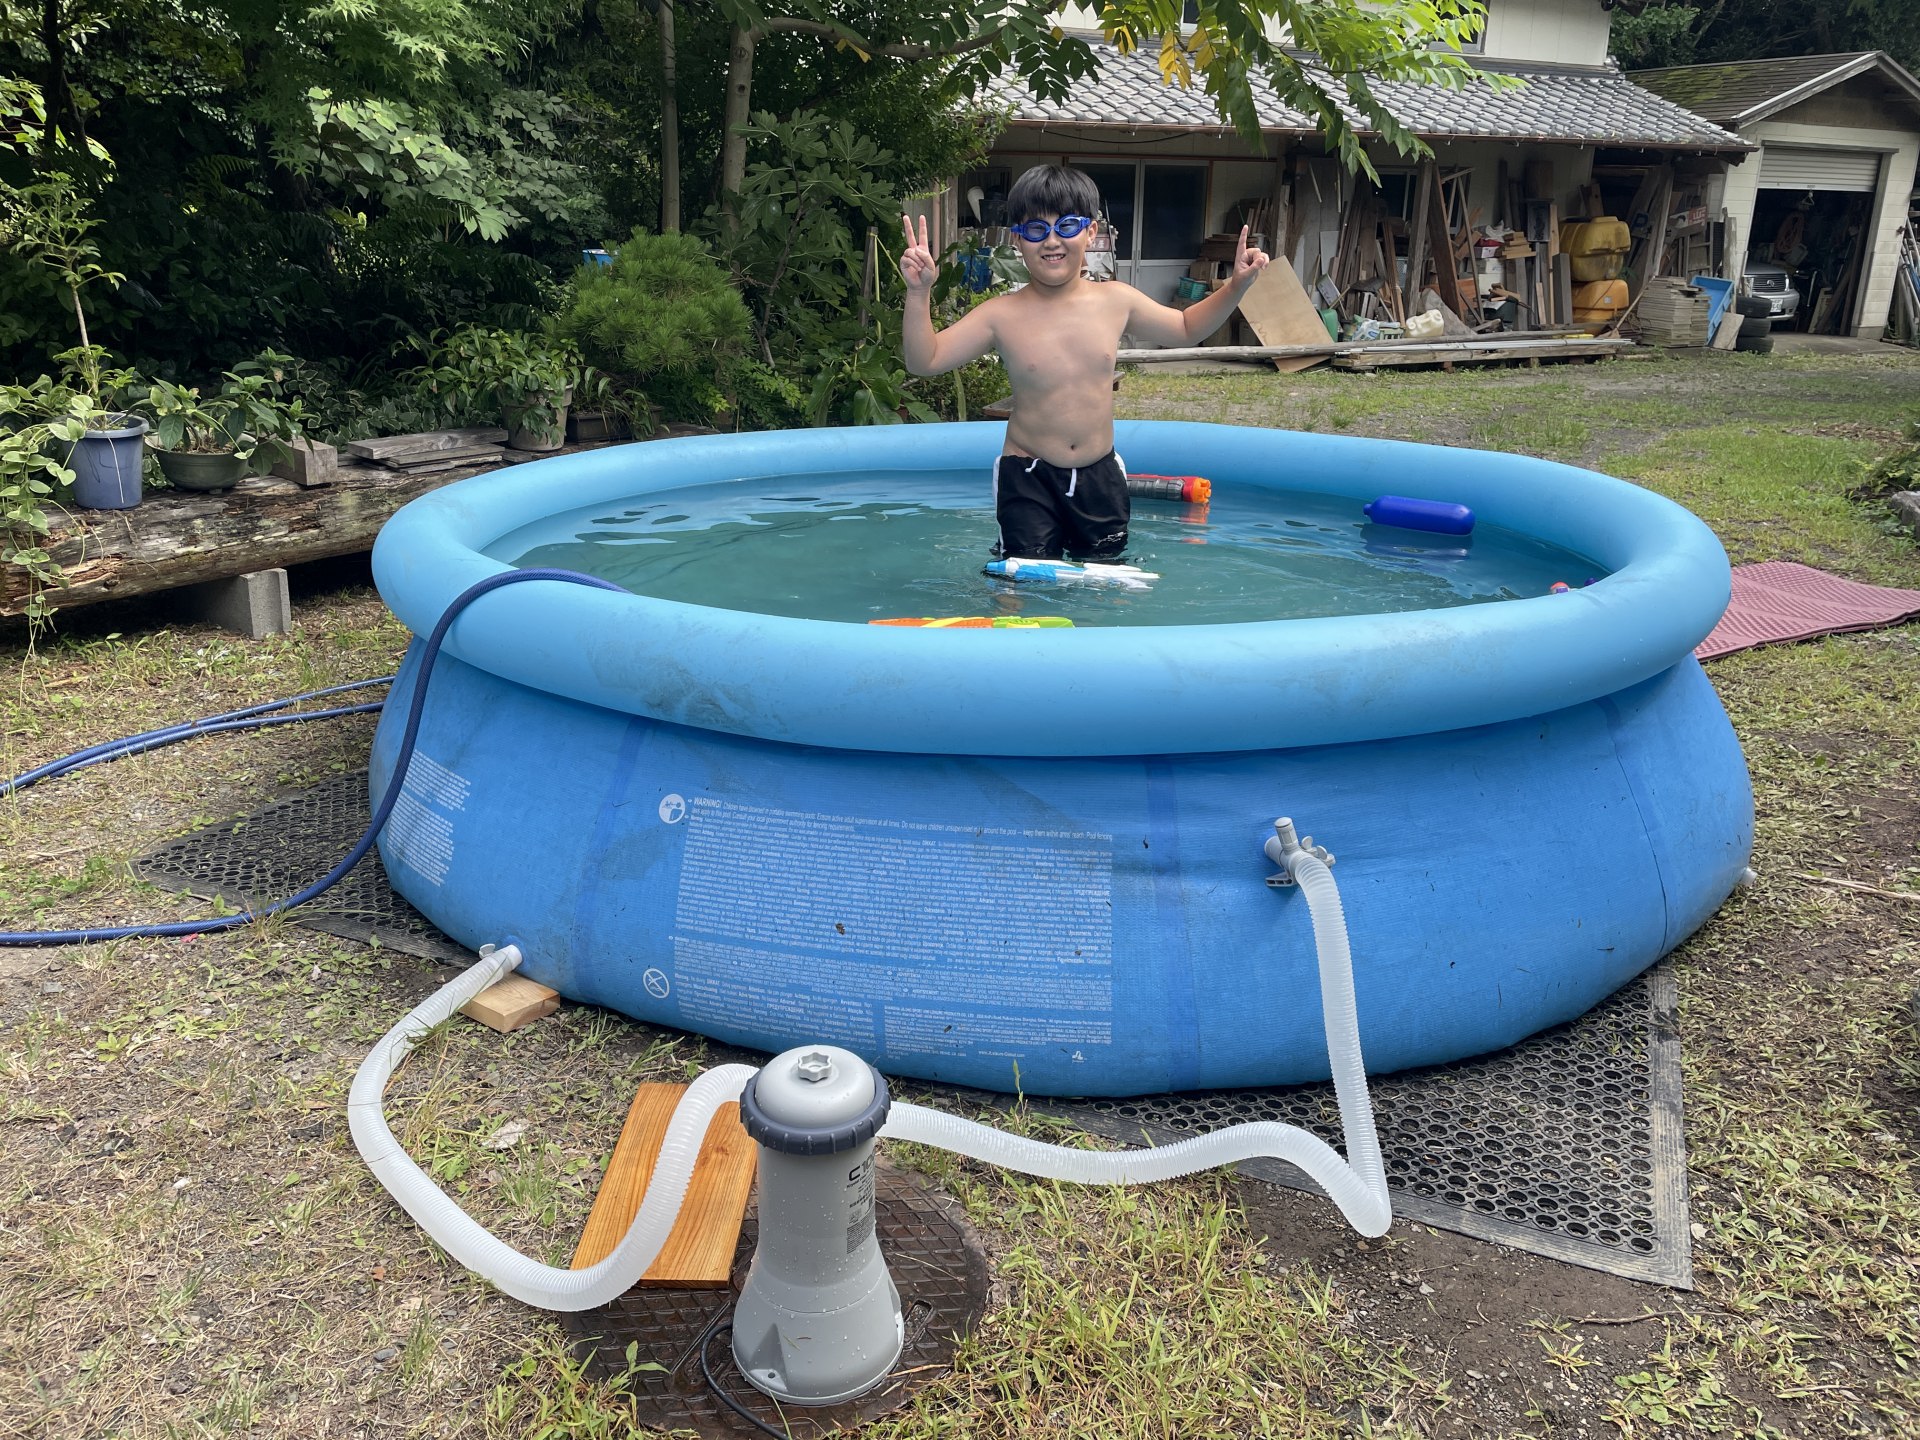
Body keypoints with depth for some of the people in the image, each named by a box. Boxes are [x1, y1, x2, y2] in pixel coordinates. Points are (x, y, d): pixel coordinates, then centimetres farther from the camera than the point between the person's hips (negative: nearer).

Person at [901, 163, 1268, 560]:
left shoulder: (1116, 300, -1)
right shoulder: (1002, 315, -10)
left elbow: (1187, 329, 15)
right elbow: (925, 361, -14)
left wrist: (1236, 286, 3)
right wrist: (919, 293, -27)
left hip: (1099, 473, 3)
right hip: (1028, 479, -3)